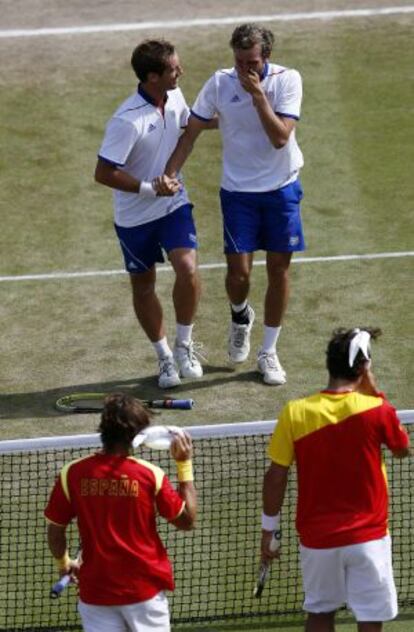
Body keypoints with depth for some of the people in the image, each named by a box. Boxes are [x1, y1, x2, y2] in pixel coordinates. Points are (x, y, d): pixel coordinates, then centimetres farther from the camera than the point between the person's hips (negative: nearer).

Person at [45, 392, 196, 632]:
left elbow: (55, 529, 1)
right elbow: (187, 520, 1)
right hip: (144, 588, -1)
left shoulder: (72, 474, -9)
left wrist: (63, 563, 22)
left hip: (96, 590, 1)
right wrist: (185, 464, 4)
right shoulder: (151, 475, -12)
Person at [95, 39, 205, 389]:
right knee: (143, 286, 10)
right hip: (135, 216, -4)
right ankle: (164, 356, 30)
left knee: (188, 269, -17)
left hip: (174, 204, 4)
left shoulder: (174, 97, -6)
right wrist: (150, 188, -23)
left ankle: (184, 344, 5)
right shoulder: (127, 121, -28)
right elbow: (103, 173, -25)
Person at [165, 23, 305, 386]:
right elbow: (192, 131, -1)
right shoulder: (220, 84, -9)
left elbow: (280, 138, -21)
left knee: (279, 270, 4)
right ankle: (240, 315, 32)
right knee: (238, 272, -5)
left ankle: (268, 352, 19)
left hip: (282, 189, 0)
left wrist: (258, 95, -27)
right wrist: (170, 173, -11)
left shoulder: (287, 80, -12)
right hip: (238, 191, 0)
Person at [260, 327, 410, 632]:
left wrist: (268, 529, 8)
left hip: (317, 537, 2)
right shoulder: (377, 410, -13)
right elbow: (403, 449, 8)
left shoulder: (294, 413, -9)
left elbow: (276, 477, -4)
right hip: (367, 537, -2)